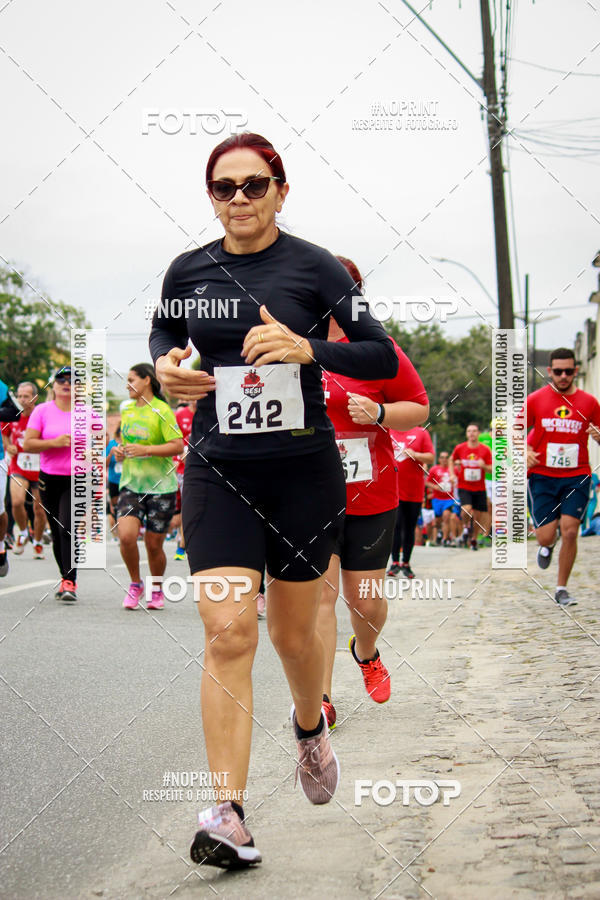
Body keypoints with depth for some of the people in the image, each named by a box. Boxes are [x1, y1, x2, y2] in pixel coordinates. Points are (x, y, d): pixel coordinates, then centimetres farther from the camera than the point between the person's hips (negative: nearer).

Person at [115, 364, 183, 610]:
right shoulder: (126, 410, 12)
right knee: (126, 535, -15)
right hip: (130, 484, 4)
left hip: (160, 487, -4)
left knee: (154, 545, 2)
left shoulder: (161, 410, -9)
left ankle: (157, 589, 26)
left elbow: (178, 446, -15)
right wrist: (120, 452, 5)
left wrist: (145, 450, -22)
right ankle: (135, 584, 7)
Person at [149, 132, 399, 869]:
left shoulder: (314, 268, -5)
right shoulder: (188, 272, 4)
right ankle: (228, 817, -12)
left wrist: (310, 348, -21)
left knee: (294, 633, 11)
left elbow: (383, 358, -5)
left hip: (303, 469, -1)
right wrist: (165, 366, 0)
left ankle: (310, 726, 46)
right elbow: (162, 331, 24)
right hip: (218, 470, 1)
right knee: (227, 633, -12)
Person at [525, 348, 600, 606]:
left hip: (577, 477, 0)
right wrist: (524, 452, -12)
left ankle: (562, 589, 7)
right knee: (546, 536, -6)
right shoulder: (536, 400, 2)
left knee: (570, 531, -10)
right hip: (542, 476, 0)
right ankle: (548, 545, 34)